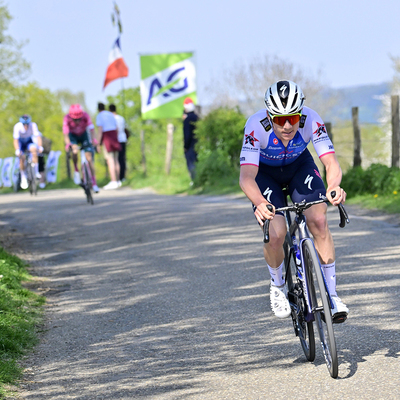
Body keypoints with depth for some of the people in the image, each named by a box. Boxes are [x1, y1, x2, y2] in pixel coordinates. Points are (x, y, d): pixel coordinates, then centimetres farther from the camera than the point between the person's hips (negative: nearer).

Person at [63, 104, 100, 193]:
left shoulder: (86, 116, -30)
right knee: (75, 150, -33)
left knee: (89, 158, -11)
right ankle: (76, 171, -9)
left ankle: (94, 183, -4)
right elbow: (66, 134, -35)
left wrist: (95, 140, -55)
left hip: (84, 135, 1)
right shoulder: (67, 119, -32)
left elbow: (91, 129, -37)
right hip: (72, 135, -1)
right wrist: (68, 144, -53)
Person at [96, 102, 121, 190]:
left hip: (106, 137, -7)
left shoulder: (99, 116, -6)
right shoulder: (111, 115, 15)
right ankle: (117, 181, 14)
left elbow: (100, 130, -14)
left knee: (110, 160, -11)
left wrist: (98, 143, -13)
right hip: (114, 135, 7)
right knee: (115, 159, 11)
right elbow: (116, 128, 15)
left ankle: (113, 182, -16)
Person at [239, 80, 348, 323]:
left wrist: (334, 186, -60)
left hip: (299, 165, 1)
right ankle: (278, 286, 12)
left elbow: (331, 163, -37)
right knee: (276, 234, -20)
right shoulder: (257, 126, -37)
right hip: (265, 172, -1)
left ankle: (331, 293, -11)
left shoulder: (311, 120, -32)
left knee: (319, 220, -22)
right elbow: (246, 177, -43)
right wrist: (260, 203, -64)